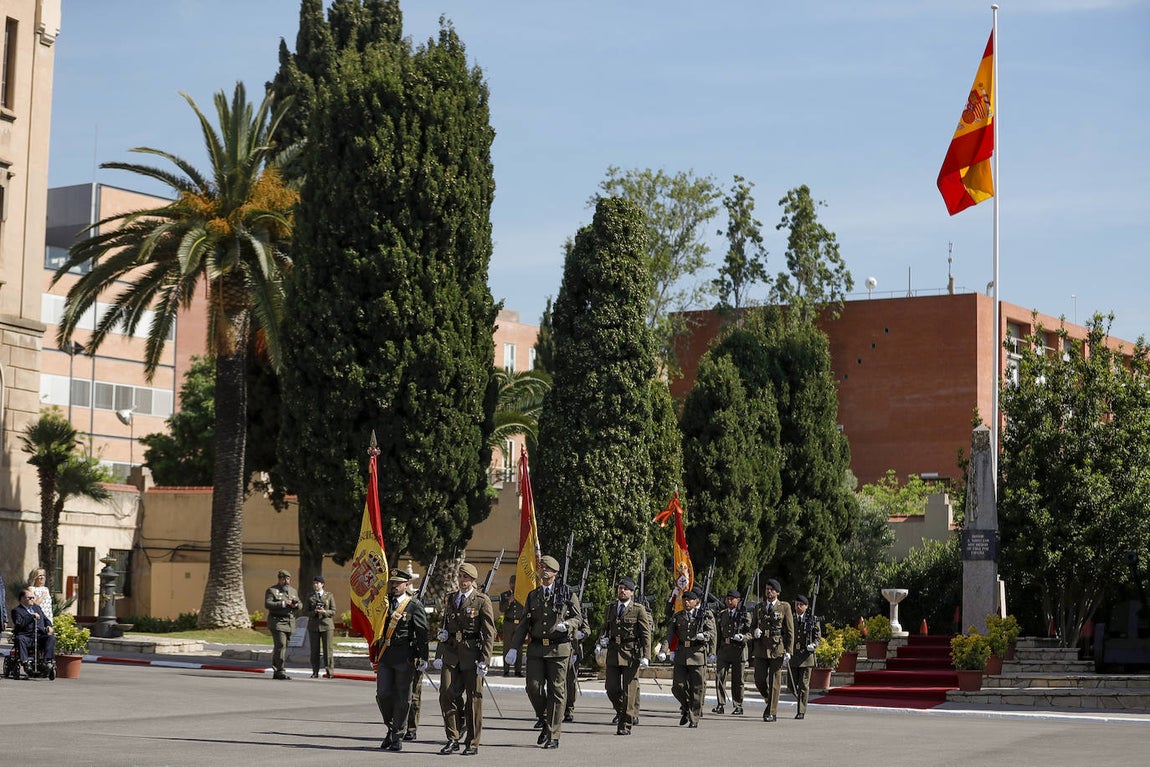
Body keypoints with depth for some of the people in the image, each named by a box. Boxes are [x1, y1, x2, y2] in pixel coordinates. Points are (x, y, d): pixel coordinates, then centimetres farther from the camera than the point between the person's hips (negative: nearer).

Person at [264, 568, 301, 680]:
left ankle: (275, 671, 16)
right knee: (280, 645, -15)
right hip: (277, 622, -6)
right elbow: (267, 604, -14)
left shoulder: (293, 591, 18)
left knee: (279, 647, 10)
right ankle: (280, 671, -15)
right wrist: (283, 604, -21)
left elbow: (300, 604, 17)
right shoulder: (271, 590, -1)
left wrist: (296, 605, -8)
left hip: (290, 622, 6)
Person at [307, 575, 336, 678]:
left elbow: (333, 611, 4)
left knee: (327, 649, -4)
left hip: (326, 625, -2)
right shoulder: (310, 598, 12)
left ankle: (329, 671, 0)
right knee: (314, 650, 1)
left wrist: (324, 612, -15)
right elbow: (307, 612, 9)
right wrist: (314, 612, -12)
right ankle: (315, 672, 6)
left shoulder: (329, 596, 8)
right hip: (313, 626, 2)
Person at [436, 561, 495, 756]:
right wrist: (440, 654, 12)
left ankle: (472, 743, 10)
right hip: (451, 654, 4)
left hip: (472, 653, -4)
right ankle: (453, 738, 4)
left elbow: (489, 633, -7)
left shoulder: (482, 601, -3)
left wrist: (484, 660, -13)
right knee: (446, 693, -7)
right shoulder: (451, 599, 14)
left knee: (473, 697, 1)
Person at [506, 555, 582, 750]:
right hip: (536, 648, 3)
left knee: (556, 691, -2)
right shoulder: (533, 595, 13)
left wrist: (566, 624, -16)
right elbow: (524, 623, 12)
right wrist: (514, 647, 2)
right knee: (533, 687, -6)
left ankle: (553, 736, 3)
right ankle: (545, 720, 20)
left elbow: (578, 618, 6)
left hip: (559, 648, -3)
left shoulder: (566, 593, 4)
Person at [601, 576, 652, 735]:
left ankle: (626, 725, 1)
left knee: (629, 690, -3)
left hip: (631, 653, -4)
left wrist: (645, 656, -13)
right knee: (612, 689, 2)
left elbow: (646, 634, -4)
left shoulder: (639, 610, -1)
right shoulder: (610, 608, 13)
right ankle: (621, 711, 30)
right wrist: (603, 639, 3)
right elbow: (605, 628, 26)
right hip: (612, 653, 4)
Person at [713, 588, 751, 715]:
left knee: (737, 680, 3)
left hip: (739, 649, -3)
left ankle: (738, 706, 12)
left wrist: (742, 637, -22)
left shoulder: (745, 615, 1)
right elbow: (718, 634, 16)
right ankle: (721, 705, -6)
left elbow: (751, 633, -1)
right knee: (720, 677, -9)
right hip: (724, 649, 3)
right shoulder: (721, 615, 13)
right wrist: (716, 652, 14)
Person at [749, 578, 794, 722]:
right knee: (759, 679, -3)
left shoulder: (784, 607, 2)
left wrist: (788, 651, -7)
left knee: (774, 681, -3)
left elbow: (790, 631, 0)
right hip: (760, 649, 3)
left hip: (777, 649, -3)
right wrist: (755, 632, -7)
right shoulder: (759, 607, 13)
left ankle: (771, 713, 2)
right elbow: (752, 626, 18)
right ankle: (768, 699, 26)